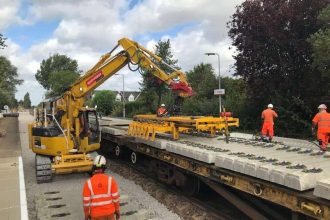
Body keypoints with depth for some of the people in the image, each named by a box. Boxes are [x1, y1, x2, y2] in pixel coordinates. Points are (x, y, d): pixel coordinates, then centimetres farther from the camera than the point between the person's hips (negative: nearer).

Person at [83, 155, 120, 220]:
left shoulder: (88, 183, -15)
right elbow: (115, 197, -10)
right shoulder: (111, 180, -14)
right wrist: (117, 210, 5)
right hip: (109, 212, 1)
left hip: (96, 214, -1)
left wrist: (86, 215, 5)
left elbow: (86, 201, -10)